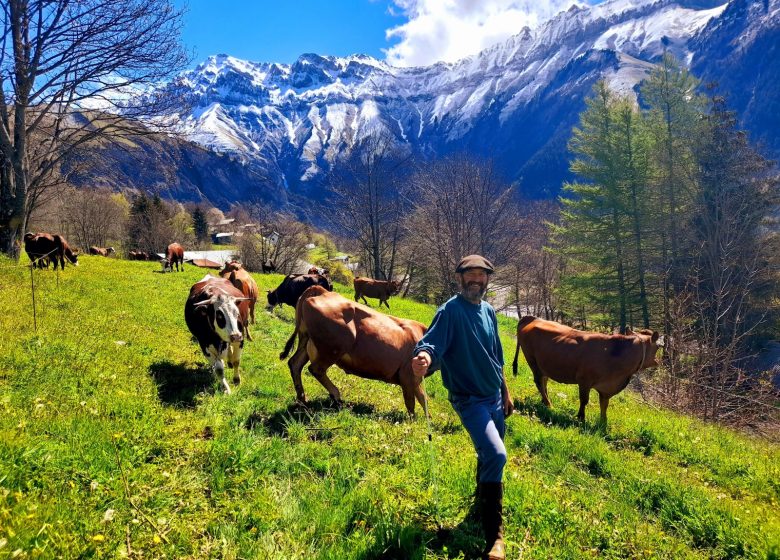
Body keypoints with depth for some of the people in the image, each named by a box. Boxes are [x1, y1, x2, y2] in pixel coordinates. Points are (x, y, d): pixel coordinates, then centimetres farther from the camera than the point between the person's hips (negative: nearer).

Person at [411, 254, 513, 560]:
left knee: (489, 454, 22)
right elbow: (432, 343, -32)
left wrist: (506, 391, 21)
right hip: (469, 399, -7)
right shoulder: (450, 311, -16)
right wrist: (424, 356, -55)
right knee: (495, 455, -22)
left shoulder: (489, 311, 6)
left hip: (494, 396, 8)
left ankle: (483, 500, 50)